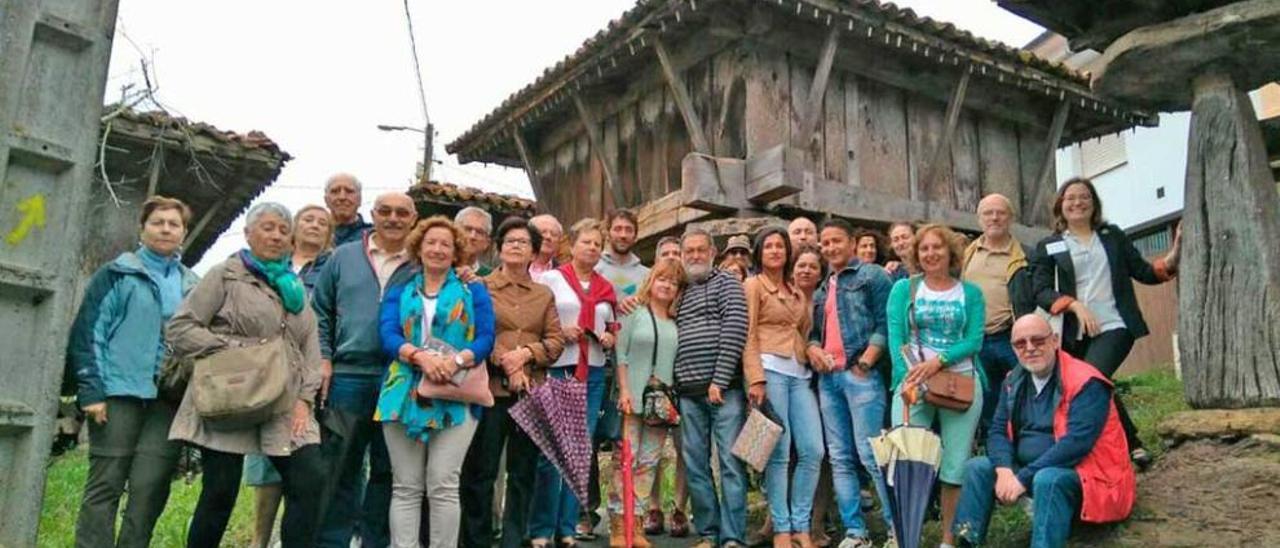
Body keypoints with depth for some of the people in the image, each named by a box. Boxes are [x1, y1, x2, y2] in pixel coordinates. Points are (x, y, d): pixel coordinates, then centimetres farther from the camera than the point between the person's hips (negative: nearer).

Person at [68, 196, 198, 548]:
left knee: (150, 487, -1)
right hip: (120, 391, -3)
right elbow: (87, 332, 0)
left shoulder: (191, 285, 16)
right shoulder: (117, 274, 6)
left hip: (169, 397, 3)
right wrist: (91, 390, -9)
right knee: (105, 484, -2)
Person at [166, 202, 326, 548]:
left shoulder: (295, 286, 19)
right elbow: (179, 329, -3)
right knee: (220, 493, 0)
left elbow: (310, 347, 13)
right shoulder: (225, 275, 3)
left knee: (310, 480, -9)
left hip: (286, 407, 5)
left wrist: (305, 399, 0)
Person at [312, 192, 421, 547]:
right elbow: (321, 314, 11)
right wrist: (323, 359, 1)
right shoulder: (344, 257, 8)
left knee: (387, 468, 9)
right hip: (347, 377, 0)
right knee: (342, 468, 7)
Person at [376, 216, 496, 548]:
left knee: (443, 487, -5)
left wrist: (456, 361, -19)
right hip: (404, 395, 2)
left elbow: (486, 338, 0)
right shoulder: (398, 291, 15)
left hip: (456, 398, -2)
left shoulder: (473, 290, 11)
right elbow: (388, 335, 0)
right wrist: (421, 356, -19)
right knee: (405, 487, 3)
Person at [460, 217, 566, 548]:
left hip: (533, 391, 3)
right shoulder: (481, 287, 6)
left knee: (523, 472, 7)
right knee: (480, 471, -1)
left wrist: (526, 353, -11)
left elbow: (556, 341, 7)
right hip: (491, 388, -3)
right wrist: (505, 363, -14)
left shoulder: (544, 294, 16)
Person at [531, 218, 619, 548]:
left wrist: (609, 340, 1)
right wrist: (559, 332, -15)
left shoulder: (606, 289, 15)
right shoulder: (550, 279, 1)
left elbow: (613, 331, 23)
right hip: (557, 371, -5)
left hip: (593, 374, 5)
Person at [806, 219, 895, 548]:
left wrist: (865, 363, -14)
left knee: (871, 455, -10)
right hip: (828, 378, 7)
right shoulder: (821, 289, 21)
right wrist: (812, 347, 1)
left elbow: (884, 324, -8)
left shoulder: (872, 276, 1)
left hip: (860, 375, -7)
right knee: (840, 458, 6)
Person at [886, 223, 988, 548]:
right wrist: (908, 375, -15)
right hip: (913, 381, 0)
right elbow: (895, 337, 0)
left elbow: (974, 340, -1)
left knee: (956, 464, 2)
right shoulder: (903, 289, 9)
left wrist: (938, 361, -17)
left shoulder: (971, 293, 9)